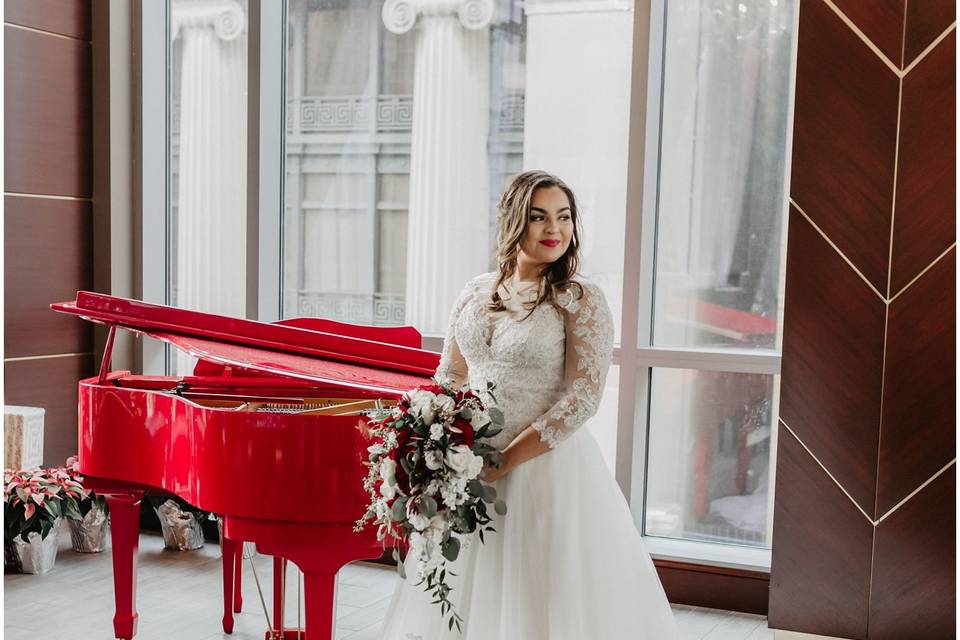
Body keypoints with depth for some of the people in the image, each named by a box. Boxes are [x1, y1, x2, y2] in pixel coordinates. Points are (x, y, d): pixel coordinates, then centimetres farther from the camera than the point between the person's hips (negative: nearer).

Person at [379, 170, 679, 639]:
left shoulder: (581, 300, -9)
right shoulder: (476, 293, 6)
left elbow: (582, 397, -16)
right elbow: (449, 377, 12)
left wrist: (505, 460, -19)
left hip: (546, 469, -5)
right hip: (473, 472, 5)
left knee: (541, 598, 6)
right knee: (467, 601, 15)